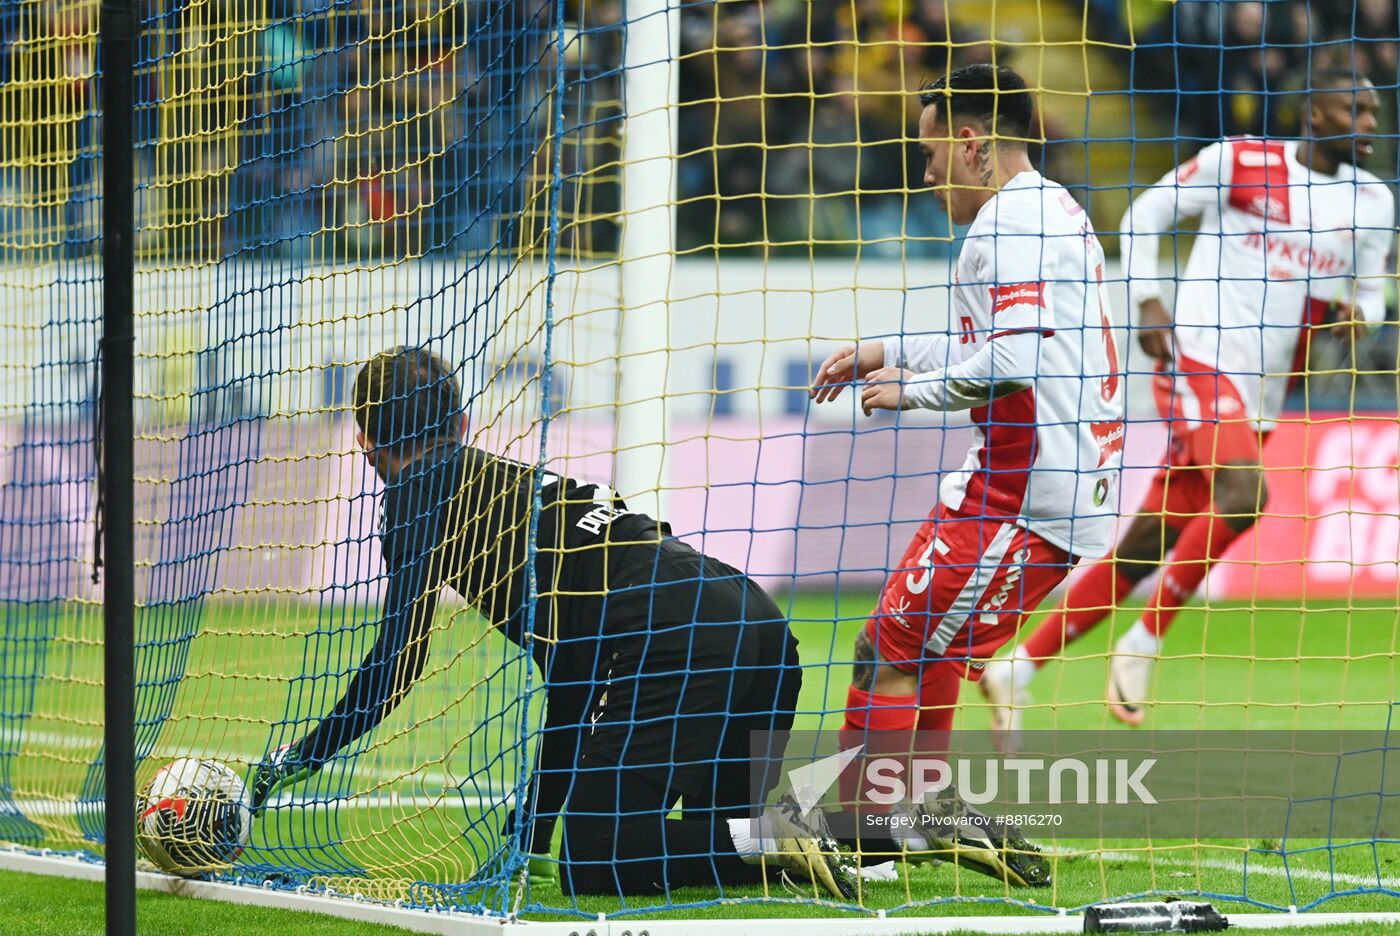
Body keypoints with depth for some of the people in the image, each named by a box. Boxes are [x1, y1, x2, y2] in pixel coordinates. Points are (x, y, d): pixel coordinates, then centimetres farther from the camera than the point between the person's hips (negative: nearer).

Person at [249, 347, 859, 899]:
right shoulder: (512, 480, 36)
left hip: (665, 638, -8)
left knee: (587, 868, -5)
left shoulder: (421, 490, 11)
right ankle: (786, 838, -7)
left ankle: (771, 841, -20)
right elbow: (570, 679, 39)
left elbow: (399, 661, 5)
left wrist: (305, 755, 17)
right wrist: (536, 827, 43)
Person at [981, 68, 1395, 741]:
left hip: (1260, 397, 6)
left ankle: (1016, 667, 12)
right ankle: (1145, 641, -15)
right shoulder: (1239, 162, -4)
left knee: (1147, 547, 4)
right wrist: (1147, 301, -6)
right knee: (1243, 493, -29)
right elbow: (1146, 214, 6)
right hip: (1200, 359, -6)